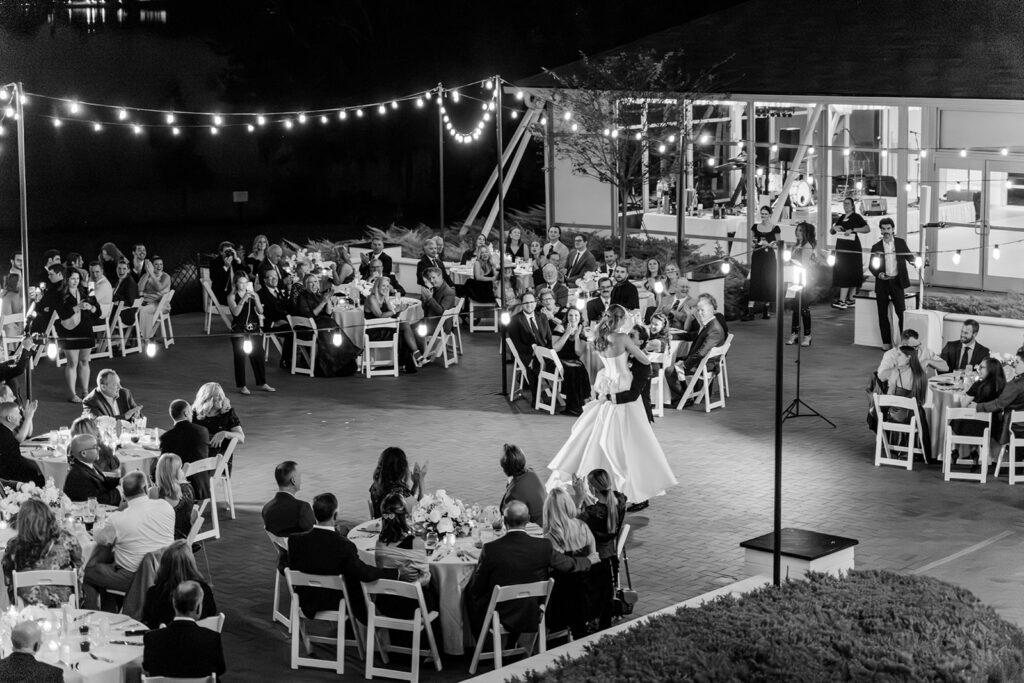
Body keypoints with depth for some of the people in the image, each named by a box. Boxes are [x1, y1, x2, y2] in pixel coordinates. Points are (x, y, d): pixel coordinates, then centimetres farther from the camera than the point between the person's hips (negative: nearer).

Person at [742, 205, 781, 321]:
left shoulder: (775, 228, 2)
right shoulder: (755, 227, 8)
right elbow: (751, 243, 12)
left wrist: (768, 244, -13)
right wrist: (756, 244, -10)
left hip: (769, 258, -1)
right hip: (757, 257, 1)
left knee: (769, 283, 1)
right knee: (754, 283, -6)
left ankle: (766, 310, 12)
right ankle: (750, 311, -10)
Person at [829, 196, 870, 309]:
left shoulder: (856, 217, -1)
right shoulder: (841, 218, 18)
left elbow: (867, 229, -10)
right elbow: (831, 232, 21)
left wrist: (852, 230, -17)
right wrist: (834, 228, -2)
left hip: (852, 249, -7)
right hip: (841, 248, 7)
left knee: (846, 274, -14)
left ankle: (842, 301, -19)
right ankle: (850, 299, 13)